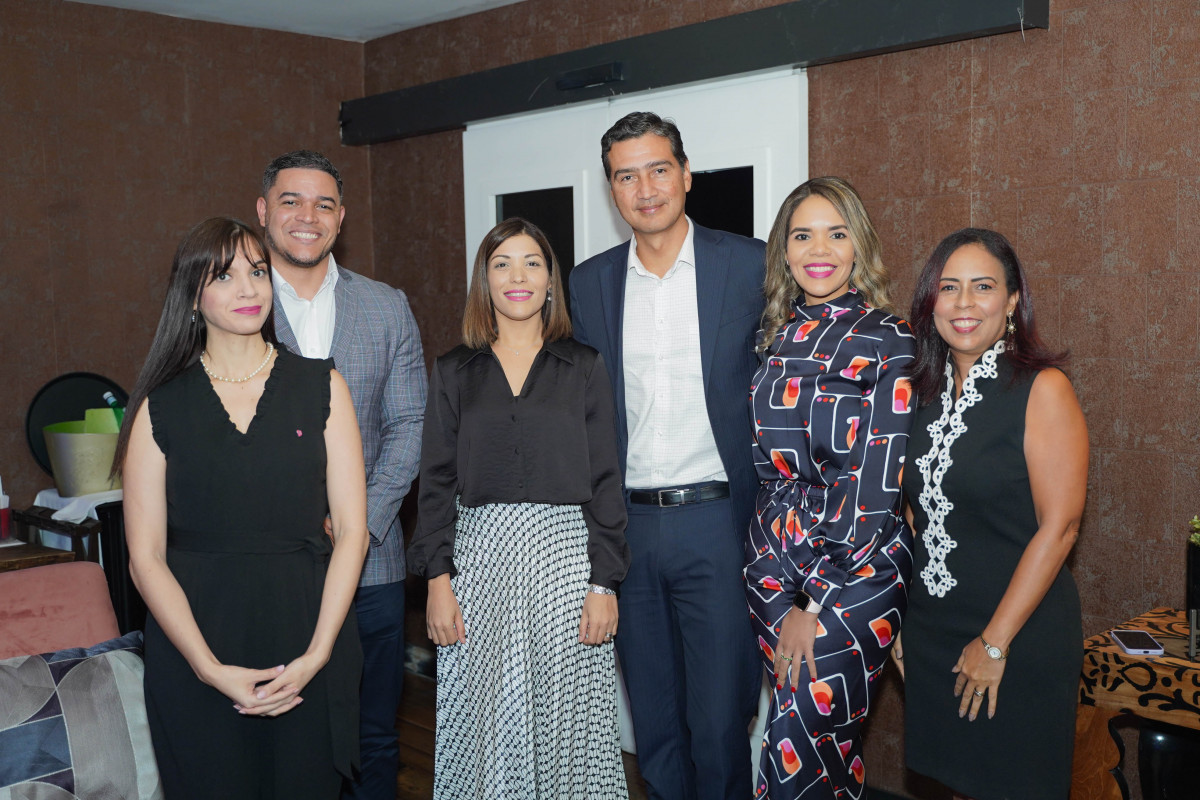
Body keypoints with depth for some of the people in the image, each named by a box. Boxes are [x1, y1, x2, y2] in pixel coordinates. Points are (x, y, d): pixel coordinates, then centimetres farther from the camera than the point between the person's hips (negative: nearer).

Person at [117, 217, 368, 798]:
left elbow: (350, 528, -1)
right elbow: (145, 558, -3)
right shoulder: (161, 406, 0)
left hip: (309, 646, 1)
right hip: (193, 648, 0)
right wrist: (211, 668, -12)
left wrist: (316, 654, -10)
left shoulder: (321, 386, 2)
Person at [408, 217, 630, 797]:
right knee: (483, 721, 5)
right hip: (479, 558, 1)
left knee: (563, 713, 3)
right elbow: (437, 482, 6)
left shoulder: (583, 368, 5)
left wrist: (604, 582, -5)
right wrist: (438, 579, -3)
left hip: (563, 551, -1)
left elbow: (605, 480, 2)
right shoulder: (454, 372, 8)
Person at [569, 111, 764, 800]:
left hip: (717, 520, -3)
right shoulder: (590, 282, 8)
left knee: (721, 723, 1)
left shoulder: (750, 265, -3)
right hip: (627, 527, 4)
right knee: (653, 718, 15)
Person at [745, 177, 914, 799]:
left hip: (858, 572, -4)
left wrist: (816, 607, -12)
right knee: (829, 747, 12)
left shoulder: (891, 343, -7)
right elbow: (769, 473, 8)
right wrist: (779, 603, 1)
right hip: (775, 568, 5)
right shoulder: (775, 341, 8)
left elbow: (877, 489, -12)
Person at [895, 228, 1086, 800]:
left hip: (1021, 639, -5)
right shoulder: (926, 392, 5)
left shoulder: (1042, 388, -12)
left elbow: (1058, 526, -16)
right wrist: (898, 618, 7)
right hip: (929, 635, 5)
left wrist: (995, 642, -16)